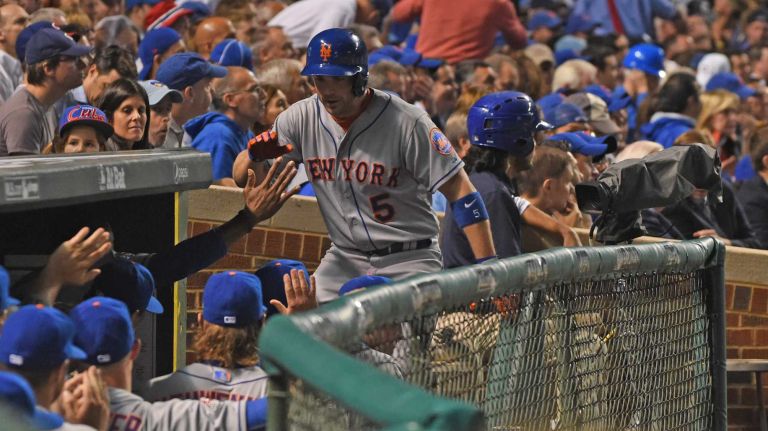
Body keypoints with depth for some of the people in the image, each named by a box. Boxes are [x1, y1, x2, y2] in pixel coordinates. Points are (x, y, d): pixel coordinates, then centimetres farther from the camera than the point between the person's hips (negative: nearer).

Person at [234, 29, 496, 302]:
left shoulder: (407, 123, -15)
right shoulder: (302, 118, -2)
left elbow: (459, 190, -14)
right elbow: (242, 177, 5)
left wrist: (487, 266, -21)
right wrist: (254, 154, -21)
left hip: (409, 261, -4)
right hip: (344, 261, 4)